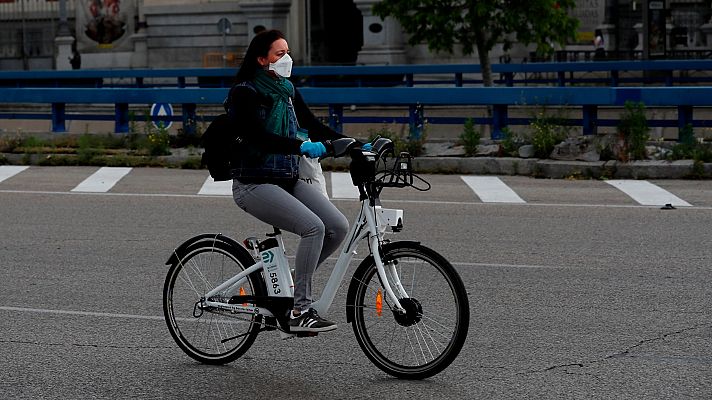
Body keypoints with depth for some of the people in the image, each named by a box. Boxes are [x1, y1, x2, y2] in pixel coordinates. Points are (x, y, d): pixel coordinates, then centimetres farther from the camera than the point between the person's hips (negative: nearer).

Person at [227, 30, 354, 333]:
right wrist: (302, 146, -37)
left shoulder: (288, 90, 13)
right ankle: (300, 312, -18)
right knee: (313, 227, -25)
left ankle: (293, 284, 11)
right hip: (255, 183, -8)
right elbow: (257, 137, -24)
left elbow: (313, 126, 12)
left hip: (288, 180, 8)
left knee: (338, 226, -8)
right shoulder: (244, 92, -11)